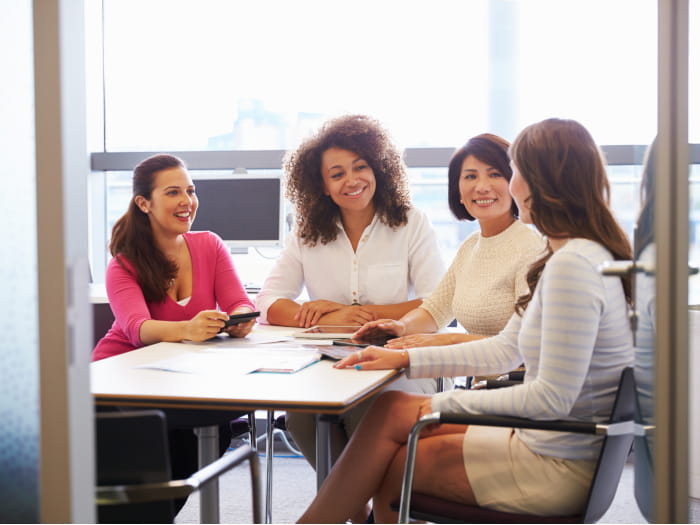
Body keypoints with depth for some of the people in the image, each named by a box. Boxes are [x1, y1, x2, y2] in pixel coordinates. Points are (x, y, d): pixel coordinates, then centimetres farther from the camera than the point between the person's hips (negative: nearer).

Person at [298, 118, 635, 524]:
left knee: (388, 471, 2)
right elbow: (506, 349, 14)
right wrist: (405, 359, 8)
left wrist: (448, 404, -15)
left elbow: (553, 397, -25)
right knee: (390, 411, 6)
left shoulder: (573, 265, -23)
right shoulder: (575, 256, 10)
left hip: (559, 467, -9)